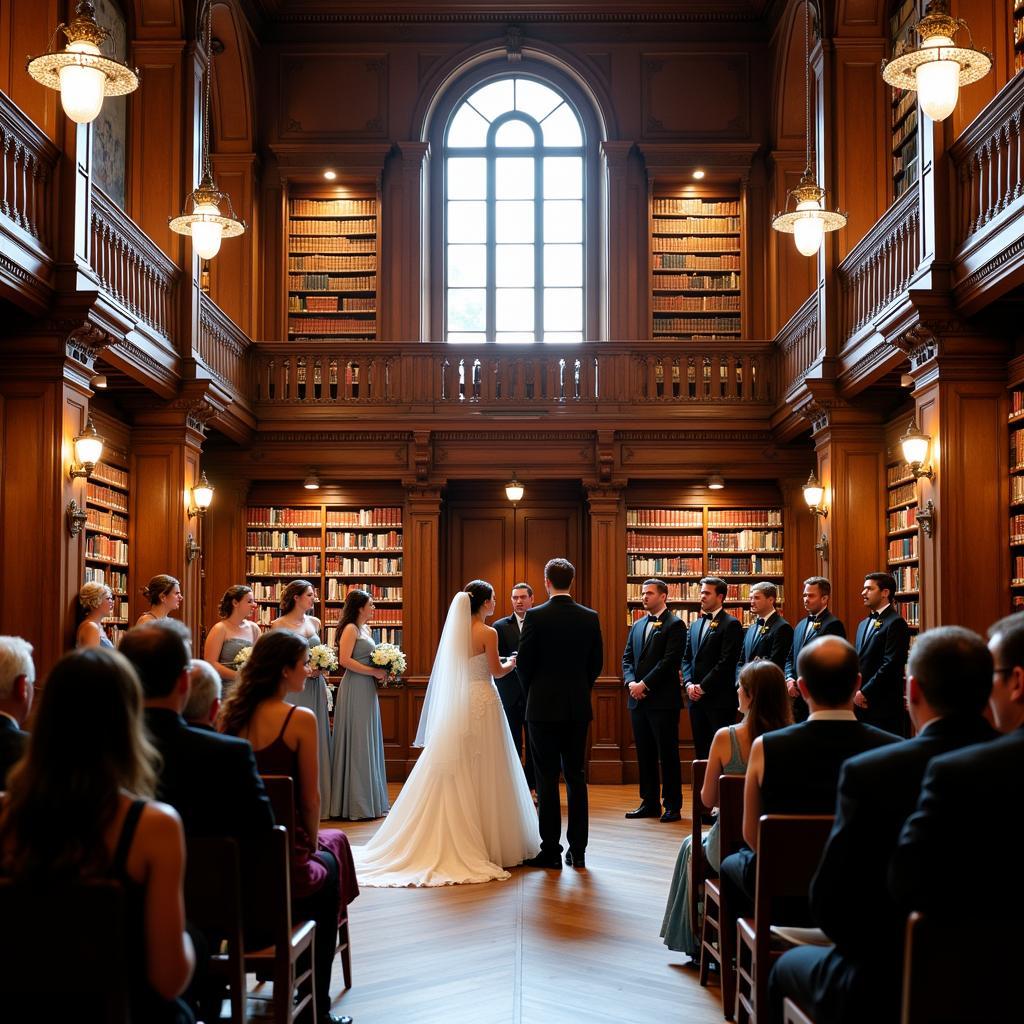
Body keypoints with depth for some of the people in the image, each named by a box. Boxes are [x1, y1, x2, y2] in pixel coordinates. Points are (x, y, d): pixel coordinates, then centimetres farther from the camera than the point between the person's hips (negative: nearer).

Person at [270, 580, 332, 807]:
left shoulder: (315, 623, 13)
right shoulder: (279, 625, -4)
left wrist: (321, 668, 2)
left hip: (315, 688, 6)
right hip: (292, 688, -6)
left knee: (315, 739, 6)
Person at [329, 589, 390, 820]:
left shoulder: (365, 629, 17)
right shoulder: (350, 629, -10)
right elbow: (345, 660, -20)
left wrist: (380, 673, 7)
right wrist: (373, 671, -17)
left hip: (367, 690, 9)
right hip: (354, 689, -9)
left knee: (369, 744, 12)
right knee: (357, 744, -4)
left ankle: (369, 799, 18)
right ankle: (356, 803, 2)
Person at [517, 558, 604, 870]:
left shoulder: (535, 616, -10)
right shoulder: (590, 617, 1)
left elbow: (524, 663, -6)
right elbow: (597, 662, 6)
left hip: (544, 707, -4)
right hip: (578, 707, 4)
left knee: (547, 780, 1)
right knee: (576, 777, 9)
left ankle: (551, 851, 3)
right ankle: (577, 850, 11)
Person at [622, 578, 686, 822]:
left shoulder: (674, 624, -6)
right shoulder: (637, 625, 16)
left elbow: (670, 660, -14)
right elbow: (627, 658, 13)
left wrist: (645, 684, -16)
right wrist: (631, 682, -5)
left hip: (663, 699, -7)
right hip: (638, 700, 7)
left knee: (667, 754, -1)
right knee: (644, 754, 10)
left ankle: (673, 806, 5)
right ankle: (650, 803, 17)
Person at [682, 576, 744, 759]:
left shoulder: (731, 624, -6)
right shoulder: (695, 624, 17)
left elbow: (726, 661, -14)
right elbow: (686, 658, 16)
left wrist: (703, 687, -13)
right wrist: (689, 684, -1)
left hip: (719, 698, -7)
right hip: (696, 697, 7)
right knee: (701, 750, 9)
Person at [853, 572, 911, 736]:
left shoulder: (895, 623, -9)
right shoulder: (864, 624, 19)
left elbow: (890, 665, -16)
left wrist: (865, 692, -14)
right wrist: (855, 692, 5)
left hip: (883, 704, -8)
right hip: (861, 703, 8)